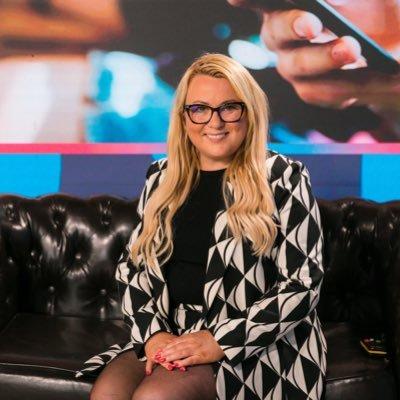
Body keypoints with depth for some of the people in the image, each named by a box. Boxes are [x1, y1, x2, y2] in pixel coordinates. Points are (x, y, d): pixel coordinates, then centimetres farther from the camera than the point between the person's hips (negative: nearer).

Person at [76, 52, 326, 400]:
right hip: (171, 335, 4)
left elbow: (302, 285, -8)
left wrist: (222, 341, -16)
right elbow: (133, 266, 11)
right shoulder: (161, 177, 10)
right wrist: (152, 332, -7)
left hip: (258, 344, -4)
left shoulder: (283, 178, -4)